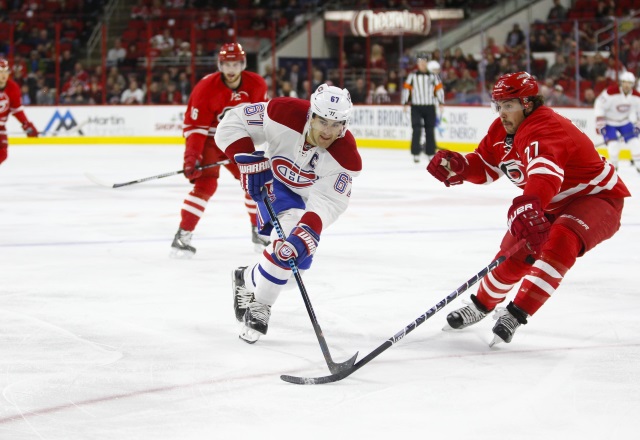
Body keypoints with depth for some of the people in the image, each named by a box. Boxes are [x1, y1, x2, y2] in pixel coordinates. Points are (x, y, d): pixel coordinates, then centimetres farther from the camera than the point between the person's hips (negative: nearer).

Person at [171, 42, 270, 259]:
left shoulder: (256, 85, -12)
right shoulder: (206, 88, -24)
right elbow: (194, 126, -23)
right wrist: (191, 157, -30)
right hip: (210, 141, -5)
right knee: (205, 184, -20)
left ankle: (258, 231, 25)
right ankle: (182, 236, -20)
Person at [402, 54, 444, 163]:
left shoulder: (433, 75, 4)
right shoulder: (412, 75, 3)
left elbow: (439, 88, 5)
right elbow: (406, 88, 3)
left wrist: (440, 103, -2)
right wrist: (405, 103, -3)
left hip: (430, 107, 1)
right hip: (416, 107, -1)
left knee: (430, 131, 5)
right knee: (416, 130, -9)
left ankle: (430, 153, 15)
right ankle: (415, 153, -6)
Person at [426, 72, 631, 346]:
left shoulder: (546, 129, -34)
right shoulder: (501, 130, -4)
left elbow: (545, 171, -54)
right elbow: (485, 167, 7)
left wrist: (528, 207, -71)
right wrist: (457, 166, -14)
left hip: (597, 197, -9)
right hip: (555, 204, 9)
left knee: (561, 241, -34)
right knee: (515, 251, 8)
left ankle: (517, 313, -31)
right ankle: (482, 305, 33)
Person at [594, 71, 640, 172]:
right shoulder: (611, 92, -28)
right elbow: (599, 105, -22)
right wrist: (600, 123, -23)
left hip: (624, 122, 5)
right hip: (609, 121, -4)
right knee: (613, 143, -18)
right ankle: (613, 165, 1)